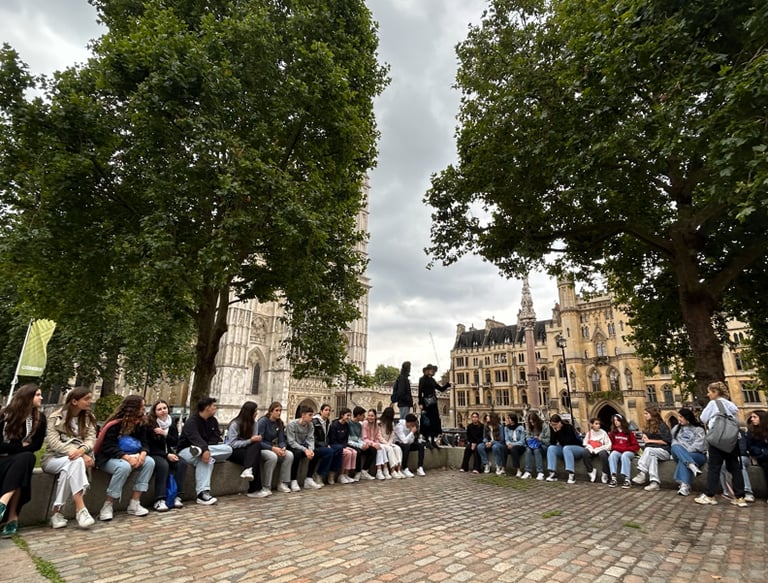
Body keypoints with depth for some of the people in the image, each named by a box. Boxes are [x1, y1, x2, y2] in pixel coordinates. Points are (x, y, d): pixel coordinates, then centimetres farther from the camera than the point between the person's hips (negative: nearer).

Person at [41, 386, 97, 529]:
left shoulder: (89, 418, 7)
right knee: (75, 462, -36)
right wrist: (77, 454, -27)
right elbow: (54, 443, -14)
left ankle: (57, 511, -28)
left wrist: (81, 451, -29)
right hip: (54, 459, -3)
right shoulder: (55, 418, -3)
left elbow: (91, 439, -5)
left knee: (70, 467, -35)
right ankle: (80, 508, -40)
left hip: (78, 457, 3)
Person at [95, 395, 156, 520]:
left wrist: (143, 453, -20)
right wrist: (126, 457, -32)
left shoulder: (139, 423, 4)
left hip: (131, 457, 6)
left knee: (149, 462, -21)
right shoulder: (115, 424, -16)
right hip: (109, 458, -6)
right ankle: (108, 505, -22)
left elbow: (144, 443, 3)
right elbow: (108, 447, -22)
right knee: (124, 467, -38)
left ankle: (134, 503, -18)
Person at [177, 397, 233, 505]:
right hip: (187, 450, -6)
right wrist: (205, 449, -50)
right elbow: (195, 438, -32)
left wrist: (203, 449, -22)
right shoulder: (192, 421, -15)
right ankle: (202, 493, -38)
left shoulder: (213, 420, 8)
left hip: (205, 448, 6)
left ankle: (199, 451, -34)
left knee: (228, 449, -20)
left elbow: (215, 437, -2)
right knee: (207, 459, -38)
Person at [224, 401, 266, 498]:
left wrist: (257, 439, -20)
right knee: (255, 457, -31)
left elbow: (254, 441, 4)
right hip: (232, 451, -5)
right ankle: (254, 489, -29)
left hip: (246, 450, 5)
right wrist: (250, 440, -26)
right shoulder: (235, 424, -11)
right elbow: (232, 444, -19)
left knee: (257, 445, -31)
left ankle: (248, 470, -36)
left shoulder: (253, 423, 6)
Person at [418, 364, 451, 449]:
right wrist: (420, 403, -17)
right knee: (427, 422, -4)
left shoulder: (432, 380, 16)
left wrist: (448, 384, 3)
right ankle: (427, 441, 4)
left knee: (435, 422, 7)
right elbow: (420, 392, -10)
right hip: (426, 403, -7)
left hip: (433, 403, 7)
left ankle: (433, 441, 15)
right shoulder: (422, 379, -4)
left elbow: (441, 389, 18)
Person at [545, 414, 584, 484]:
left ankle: (571, 475, -40)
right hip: (565, 449, 6)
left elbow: (566, 443, -30)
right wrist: (554, 432, -23)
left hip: (578, 448, -6)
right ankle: (553, 474, -26)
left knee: (566, 448, -37)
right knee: (551, 448, -20)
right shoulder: (553, 428, -7)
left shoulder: (568, 427, -23)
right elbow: (552, 443, -12)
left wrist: (559, 431, -30)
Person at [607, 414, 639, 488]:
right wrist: (617, 448, -9)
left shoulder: (629, 432, 7)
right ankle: (614, 478, -40)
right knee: (612, 455, -31)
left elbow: (636, 446, 2)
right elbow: (611, 444, 8)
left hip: (628, 452, -2)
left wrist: (626, 448, -11)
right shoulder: (612, 432, 13)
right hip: (617, 451, 2)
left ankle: (627, 479, -40)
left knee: (624, 455, -35)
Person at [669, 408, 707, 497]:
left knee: (683, 460, -38)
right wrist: (680, 451, -7)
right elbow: (674, 442, 13)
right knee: (675, 447, -33)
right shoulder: (676, 428, 19)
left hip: (698, 455, -4)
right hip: (679, 455, 4)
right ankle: (692, 466, -52)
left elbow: (698, 446, -10)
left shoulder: (698, 429, 3)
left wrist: (684, 452, -15)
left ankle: (685, 486, -45)